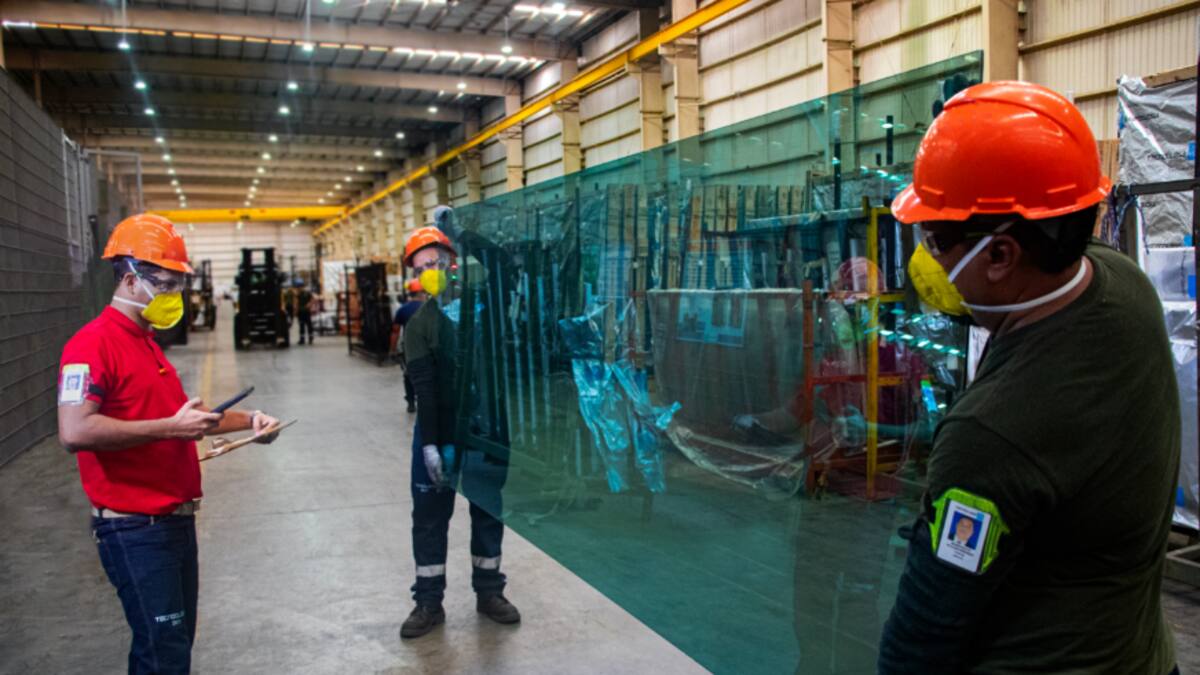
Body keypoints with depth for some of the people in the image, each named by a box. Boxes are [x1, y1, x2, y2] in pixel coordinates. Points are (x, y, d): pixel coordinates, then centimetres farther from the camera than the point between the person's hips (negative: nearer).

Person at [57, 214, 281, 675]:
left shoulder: (147, 342, 15)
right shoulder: (93, 343, -15)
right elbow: (75, 432, -28)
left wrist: (246, 420, 14)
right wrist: (171, 427, -24)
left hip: (176, 521, 9)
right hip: (135, 530, -9)